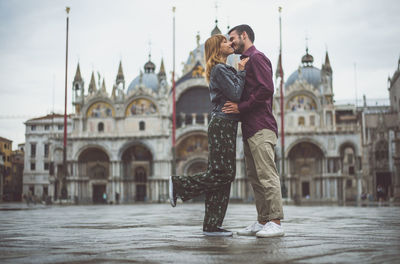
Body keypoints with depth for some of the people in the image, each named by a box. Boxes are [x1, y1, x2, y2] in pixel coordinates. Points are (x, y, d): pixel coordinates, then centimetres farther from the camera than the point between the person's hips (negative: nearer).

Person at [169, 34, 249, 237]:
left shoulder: (225, 69, 23)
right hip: (222, 125, -10)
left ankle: (212, 225, 5)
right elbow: (235, 94, -16)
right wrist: (241, 72, -5)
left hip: (225, 126, 10)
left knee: (222, 175, 5)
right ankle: (179, 185, -1)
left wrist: (240, 71, 11)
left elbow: (234, 95, 19)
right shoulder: (219, 69, -8)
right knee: (224, 173, -11)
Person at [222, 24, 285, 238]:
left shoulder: (257, 58, -4)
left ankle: (275, 222, -8)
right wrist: (235, 106, 12)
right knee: (255, 176, 8)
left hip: (261, 127, -10)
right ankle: (262, 222, 11)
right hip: (249, 128, 10)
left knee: (267, 174, -10)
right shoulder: (245, 62, 26)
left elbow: (266, 90, -17)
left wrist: (241, 107, -14)